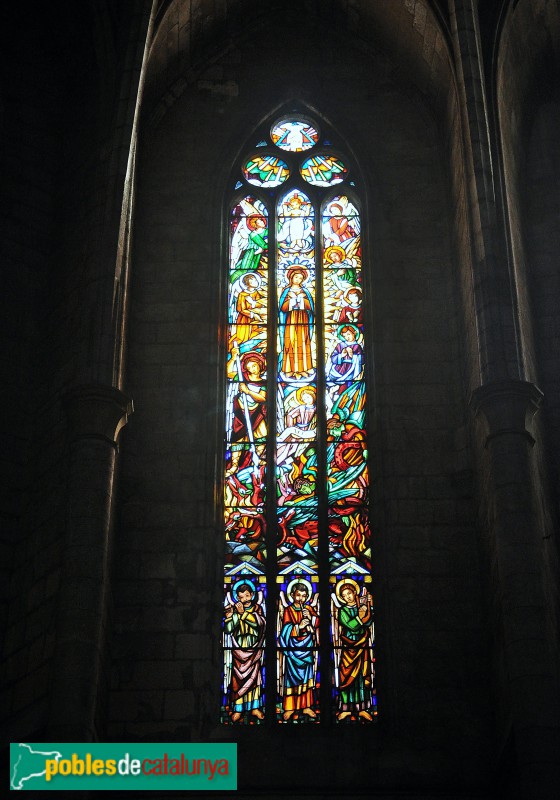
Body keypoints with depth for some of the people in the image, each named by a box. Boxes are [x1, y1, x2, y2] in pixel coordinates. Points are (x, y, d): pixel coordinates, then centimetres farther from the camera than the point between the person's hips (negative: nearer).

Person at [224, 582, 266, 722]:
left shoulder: (257, 608, 2)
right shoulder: (233, 609, 0)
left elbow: (260, 623, -17)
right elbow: (228, 629, -10)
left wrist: (243, 613, -18)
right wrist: (236, 613, -18)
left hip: (254, 650, 1)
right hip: (238, 649, -1)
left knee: (254, 678, 6)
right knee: (238, 678, -1)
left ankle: (255, 707, 13)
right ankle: (238, 709, 4)